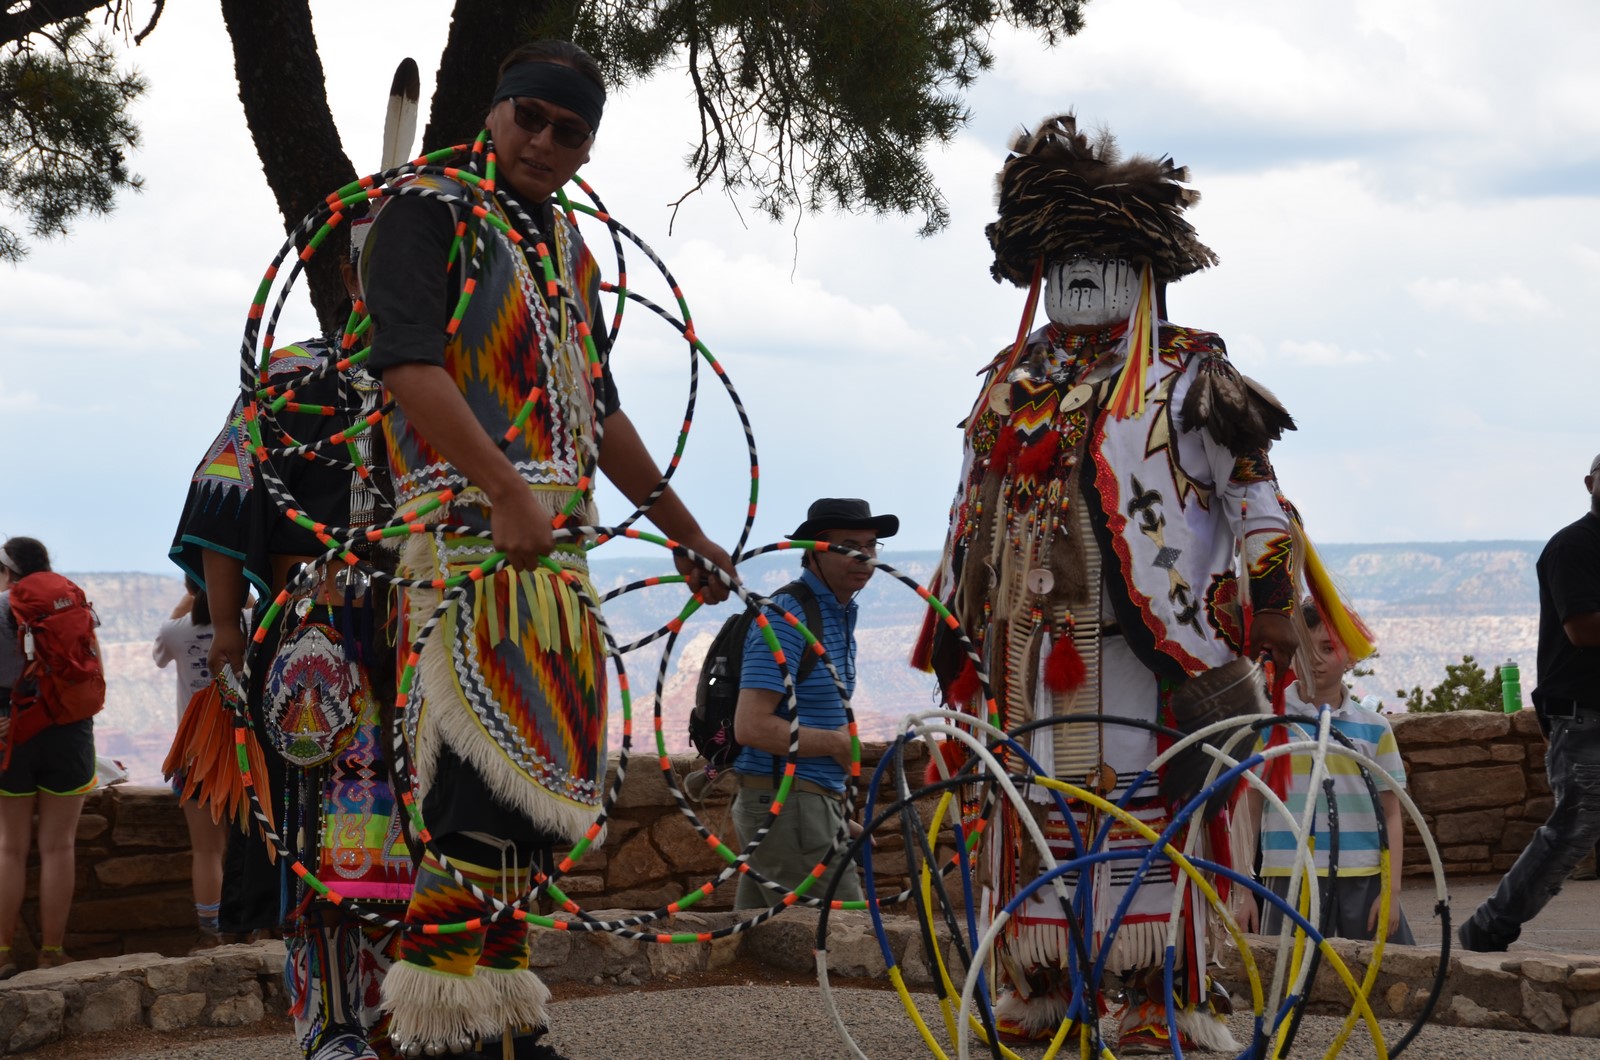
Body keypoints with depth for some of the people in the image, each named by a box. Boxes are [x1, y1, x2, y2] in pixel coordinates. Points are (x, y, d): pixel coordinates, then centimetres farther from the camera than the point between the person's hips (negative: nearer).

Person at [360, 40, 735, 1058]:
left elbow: (598, 409, 31)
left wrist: (688, 534, 34)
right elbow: (409, 364, -15)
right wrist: (506, 491, -25)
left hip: (558, 551, 8)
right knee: (491, 781, -16)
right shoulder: (430, 212, -1)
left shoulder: (569, 249, 24)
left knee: (538, 787, 7)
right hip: (469, 537, -8)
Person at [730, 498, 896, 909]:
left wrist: (837, 813, 19)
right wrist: (837, 743, -13)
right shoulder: (786, 619, -16)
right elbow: (752, 727, -24)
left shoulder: (840, 615, 16)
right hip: (787, 806, -10)